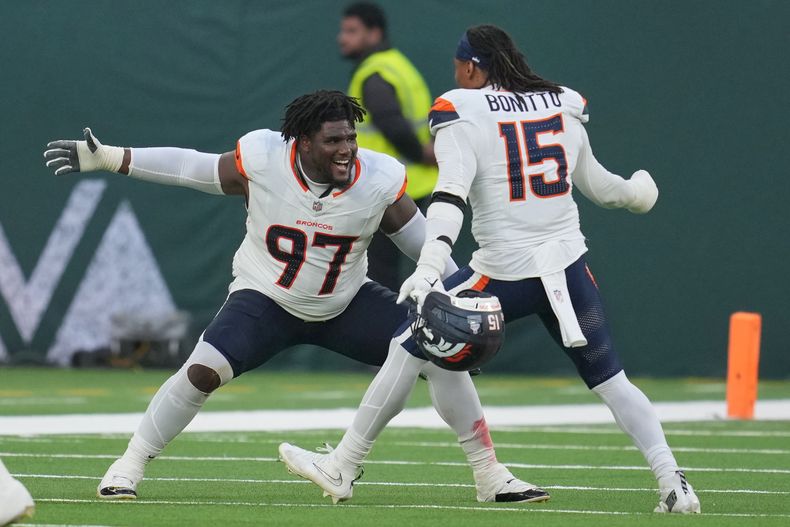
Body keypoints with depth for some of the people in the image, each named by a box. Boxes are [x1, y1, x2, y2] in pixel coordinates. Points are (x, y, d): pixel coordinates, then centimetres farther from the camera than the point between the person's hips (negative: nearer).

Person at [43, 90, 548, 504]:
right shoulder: (262, 160, -22)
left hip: (347, 303, 2)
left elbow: (428, 248, -9)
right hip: (266, 299, -2)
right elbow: (189, 167, -10)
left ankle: (489, 474, 3)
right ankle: (129, 466, -5)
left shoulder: (380, 182, -20)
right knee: (203, 371, -25)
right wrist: (103, 158, -12)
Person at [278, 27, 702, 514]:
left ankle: (343, 465, 11)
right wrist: (635, 193, 45)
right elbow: (594, 183, 23)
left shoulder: (462, 113, -5)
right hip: (569, 267, 4)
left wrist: (430, 266, -30)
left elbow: (452, 192, -20)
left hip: (505, 272, -4)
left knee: (409, 349, 8)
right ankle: (674, 483, 0)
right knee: (611, 380, 14)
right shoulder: (565, 105, 9)